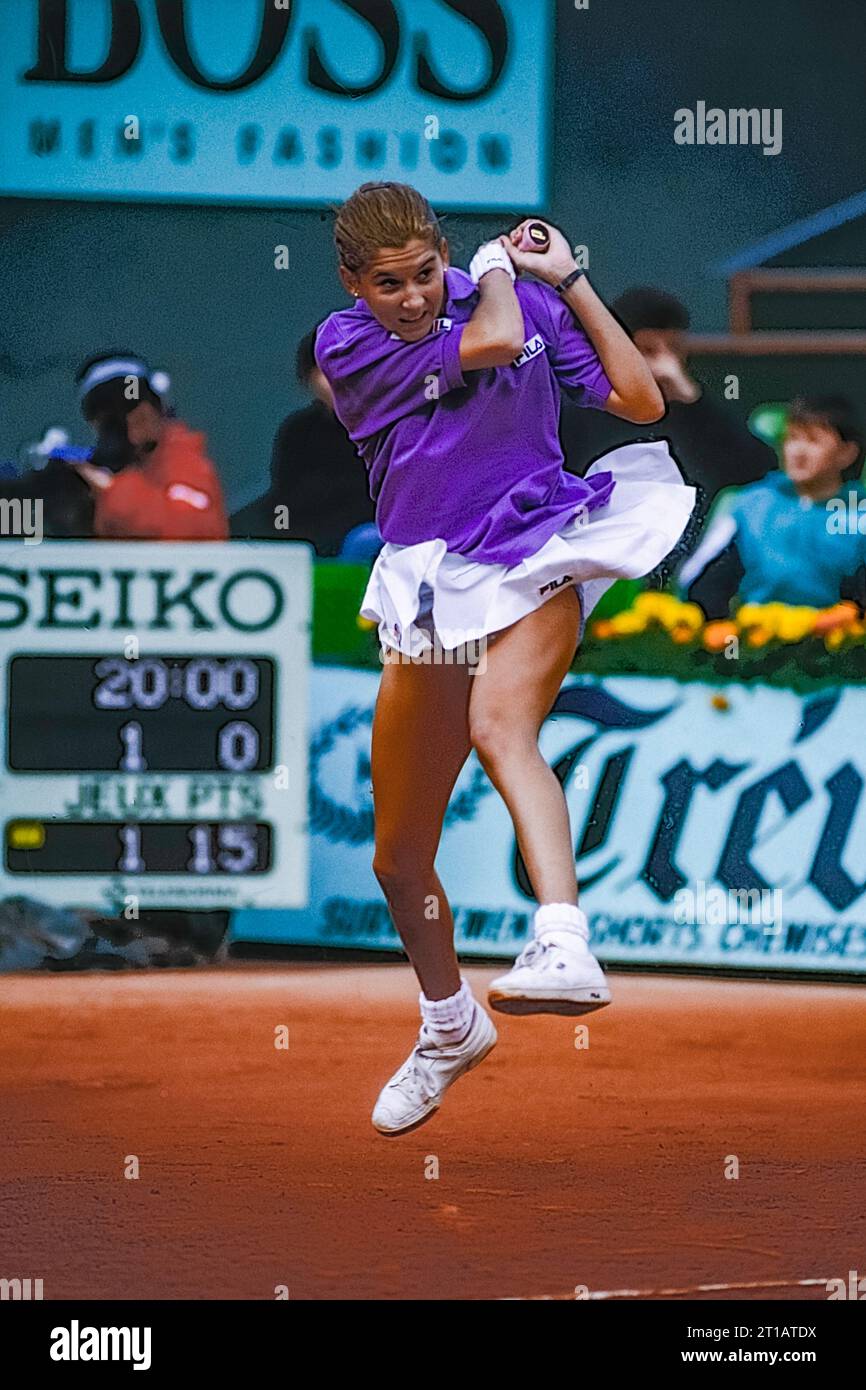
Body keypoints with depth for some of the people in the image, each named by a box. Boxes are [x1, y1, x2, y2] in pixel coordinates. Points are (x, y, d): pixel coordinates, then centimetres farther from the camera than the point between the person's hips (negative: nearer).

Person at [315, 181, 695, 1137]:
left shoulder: (523, 300, 2)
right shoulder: (344, 346, -5)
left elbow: (641, 400, 0)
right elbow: (492, 342, -16)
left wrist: (566, 278, -3)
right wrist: (495, 274, 4)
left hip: (534, 560, -3)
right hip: (428, 590, 3)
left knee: (498, 725, -37)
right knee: (398, 863, 12)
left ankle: (564, 950, -56)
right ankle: (449, 1029, 40)